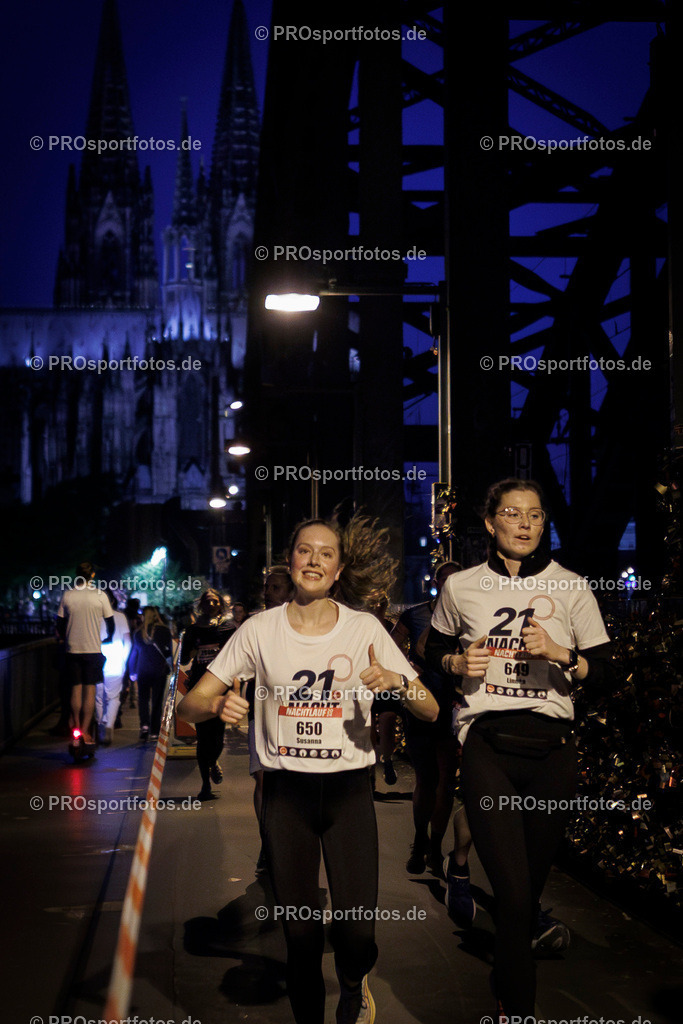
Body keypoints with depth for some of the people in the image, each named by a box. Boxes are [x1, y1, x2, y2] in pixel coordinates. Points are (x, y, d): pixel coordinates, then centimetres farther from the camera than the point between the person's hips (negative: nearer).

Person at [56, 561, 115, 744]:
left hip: (73, 649, 2)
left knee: (76, 689, 10)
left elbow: (60, 625, 4)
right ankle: (85, 732, -1)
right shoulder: (100, 596, -6)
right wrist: (108, 639, 19)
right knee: (90, 690, 2)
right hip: (93, 649, -2)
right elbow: (110, 623, 1)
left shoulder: (67, 595, -1)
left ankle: (76, 727, 12)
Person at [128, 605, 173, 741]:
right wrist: (168, 665, 20)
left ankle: (144, 724, -14)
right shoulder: (165, 631, -3)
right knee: (157, 701, 7)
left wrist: (132, 672, 14)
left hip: (143, 671, 0)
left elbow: (134, 653, 7)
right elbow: (170, 652, 4)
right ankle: (154, 731, 7)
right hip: (159, 671, 0)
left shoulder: (139, 633, 0)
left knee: (143, 699, 9)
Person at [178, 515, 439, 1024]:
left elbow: (431, 710, -2)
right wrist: (218, 705, -24)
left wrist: (396, 680, -23)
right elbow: (191, 704, -1)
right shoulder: (261, 630, 0)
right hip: (286, 791, 0)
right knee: (301, 934, 1)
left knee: (357, 930, -9)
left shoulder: (364, 628, 0)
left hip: (349, 789, 0)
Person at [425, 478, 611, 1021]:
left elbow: (603, 668, 5)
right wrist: (460, 662, 1)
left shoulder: (571, 587, 5)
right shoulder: (460, 587, 7)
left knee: (534, 881, 12)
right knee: (513, 894, -12)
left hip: (552, 746, 1)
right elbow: (435, 649, 23)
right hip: (488, 745, -1)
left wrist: (559, 653, -13)